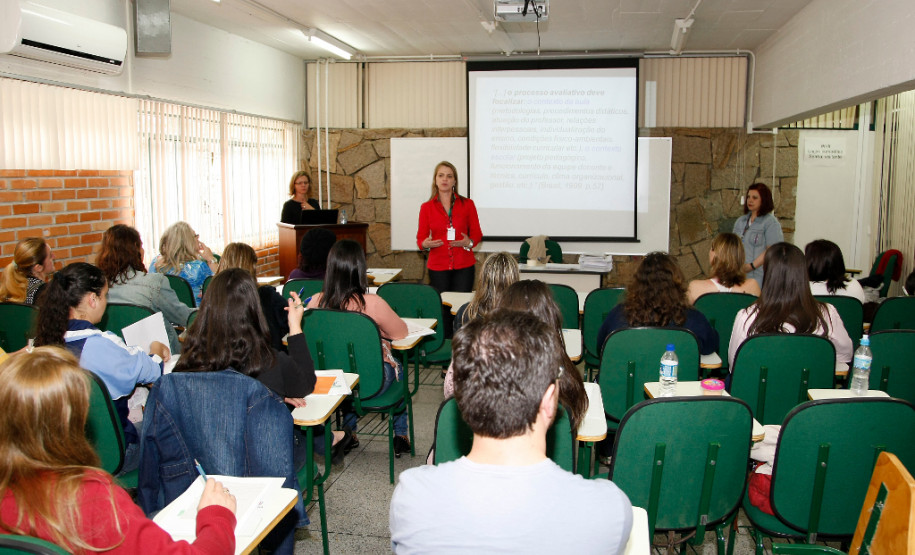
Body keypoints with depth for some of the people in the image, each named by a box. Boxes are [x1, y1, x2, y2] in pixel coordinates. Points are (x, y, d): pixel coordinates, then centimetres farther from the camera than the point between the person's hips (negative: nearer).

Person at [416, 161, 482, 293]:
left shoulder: (467, 204, 6)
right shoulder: (426, 207, 6)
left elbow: (477, 233, 7)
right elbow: (421, 237, 8)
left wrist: (469, 243, -14)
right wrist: (425, 244, -14)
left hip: (463, 267, 0)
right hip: (437, 267, 0)